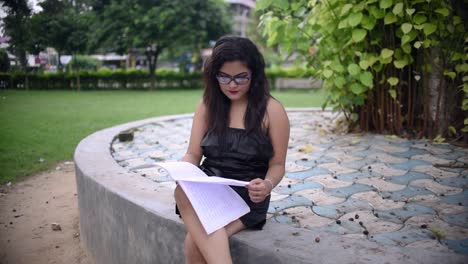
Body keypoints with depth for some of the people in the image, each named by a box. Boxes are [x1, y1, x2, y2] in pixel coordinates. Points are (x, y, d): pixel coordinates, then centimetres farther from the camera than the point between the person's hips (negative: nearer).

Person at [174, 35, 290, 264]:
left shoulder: (271, 110, -2)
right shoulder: (207, 106, 9)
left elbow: (277, 164, 1)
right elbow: (193, 154, 9)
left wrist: (267, 185, -21)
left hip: (247, 196, -3)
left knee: (194, 242, -29)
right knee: (183, 192, -34)